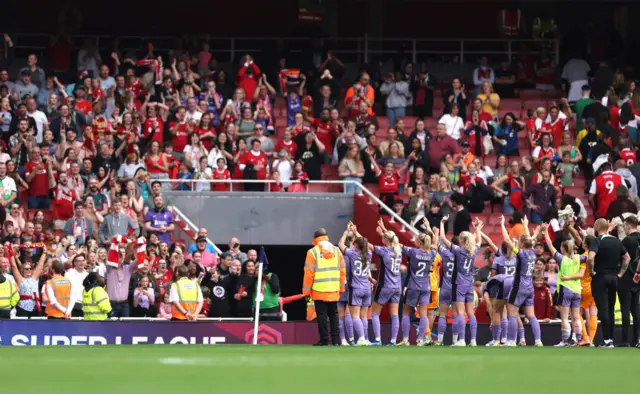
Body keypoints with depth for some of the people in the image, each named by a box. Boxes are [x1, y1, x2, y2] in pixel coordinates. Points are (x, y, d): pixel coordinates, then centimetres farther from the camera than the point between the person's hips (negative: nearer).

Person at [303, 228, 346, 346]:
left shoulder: (313, 252, -6)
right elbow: (342, 271, 8)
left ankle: (324, 339, -3)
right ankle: (336, 340, 8)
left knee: (322, 315, 0)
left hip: (319, 290, -4)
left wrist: (306, 291, -1)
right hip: (334, 290, 4)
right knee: (334, 315, 11)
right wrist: (341, 288, 16)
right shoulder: (336, 251, 7)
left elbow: (309, 273, -8)